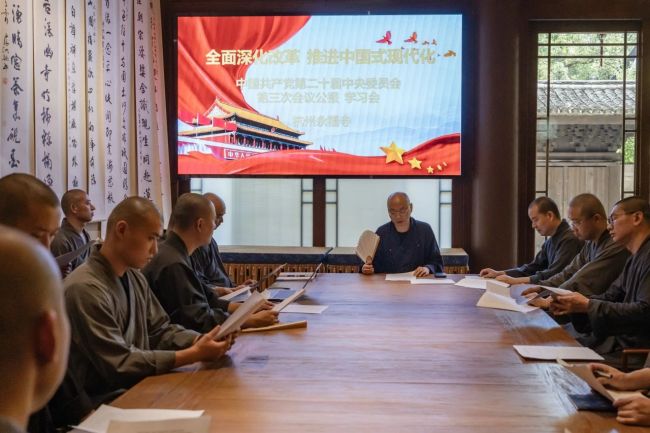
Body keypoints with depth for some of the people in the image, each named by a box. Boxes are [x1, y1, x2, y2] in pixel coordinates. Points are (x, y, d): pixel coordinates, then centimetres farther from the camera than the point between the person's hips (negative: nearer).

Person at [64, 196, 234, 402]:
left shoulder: (135, 278, 7)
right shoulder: (85, 288, -21)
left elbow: (159, 331, 11)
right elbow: (120, 365, -22)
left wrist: (201, 341, -8)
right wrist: (193, 355, -23)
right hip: (102, 399, -8)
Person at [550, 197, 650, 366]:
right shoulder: (635, 258, 17)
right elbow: (610, 296, 15)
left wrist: (588, 306, -19)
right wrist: (574, 304, -3)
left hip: (635, 348, -9)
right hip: (619, 337, 9)